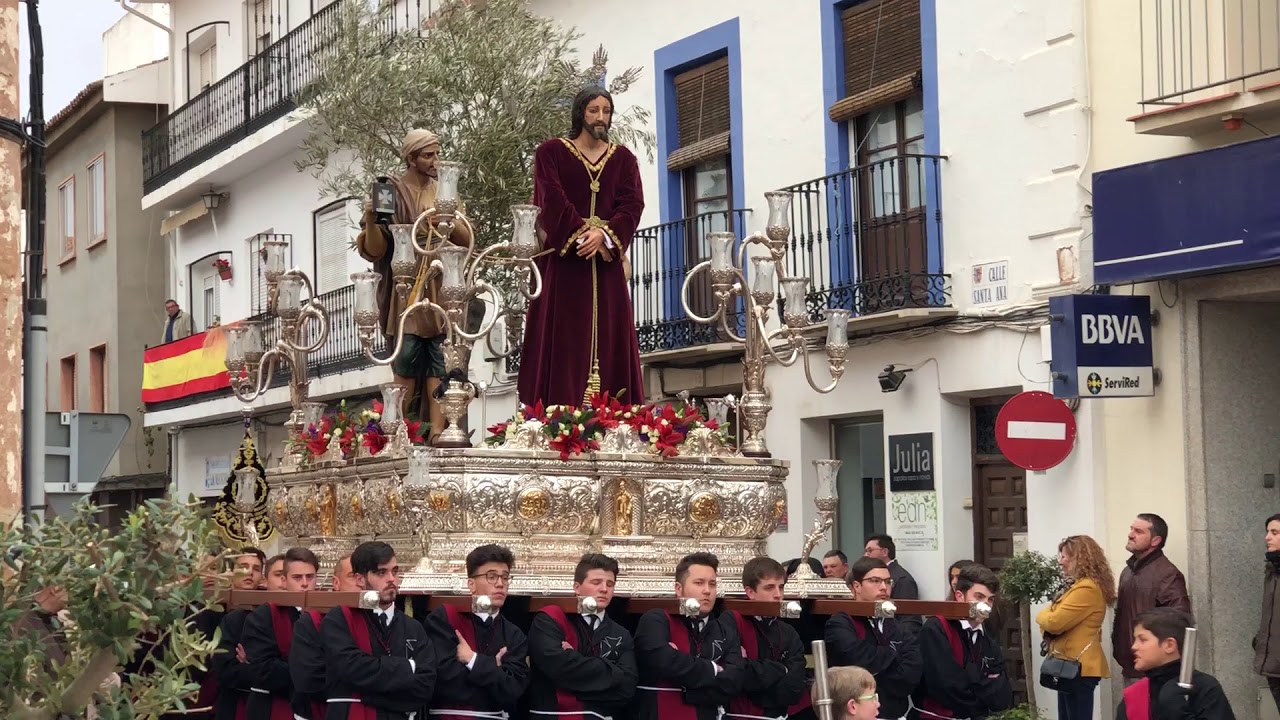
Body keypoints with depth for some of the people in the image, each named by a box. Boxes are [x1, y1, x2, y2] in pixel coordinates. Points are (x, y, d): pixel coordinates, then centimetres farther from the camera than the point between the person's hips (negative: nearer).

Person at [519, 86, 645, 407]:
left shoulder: (623, 158, 14)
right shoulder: (551, 152, 5)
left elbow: (633, 203, 1)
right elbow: (553, 200, -7)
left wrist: (604, 235, -15)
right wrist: (583, 235, -16)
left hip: (606, 263, 3)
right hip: (563, 262, -3)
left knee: (609, 341, -1)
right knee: (565, 343, -7)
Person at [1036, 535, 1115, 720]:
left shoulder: (1086, 589, -17)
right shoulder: (1081, 586, 19)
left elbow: (1054, 622, -21)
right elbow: (1062, 621, 19)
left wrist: (1043, 616, 1)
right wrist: (1049, 616, -2)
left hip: (1078, 668, -11)